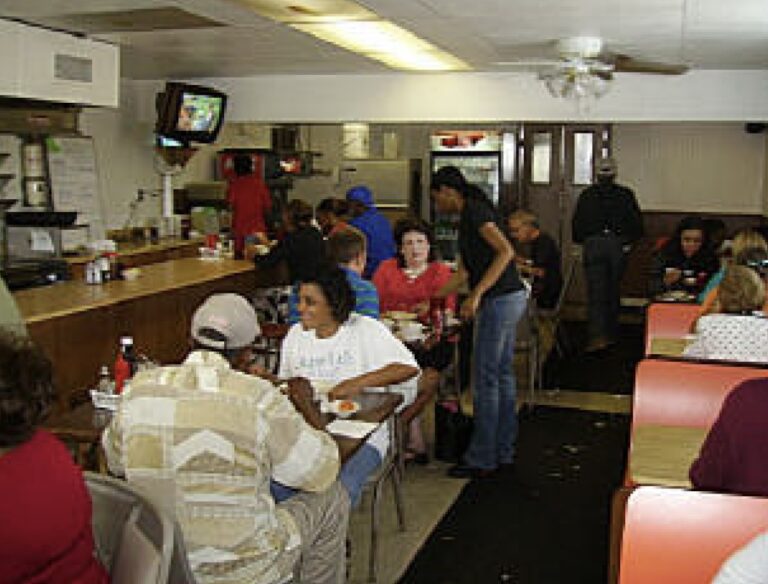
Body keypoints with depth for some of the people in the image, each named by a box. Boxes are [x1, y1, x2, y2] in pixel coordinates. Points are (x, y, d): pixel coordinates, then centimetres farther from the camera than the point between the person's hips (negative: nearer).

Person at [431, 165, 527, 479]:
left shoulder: (474, 211, -11)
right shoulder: (468, 217, 19)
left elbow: (506, 251, -23)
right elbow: (463, 272, 23)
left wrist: (476, 294, -24)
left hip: (501, 300, -10)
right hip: (509, 299, 10)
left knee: (485, 379, -3)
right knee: (502, 374, 14)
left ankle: (481, 459, 7)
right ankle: (504, 451, 24)